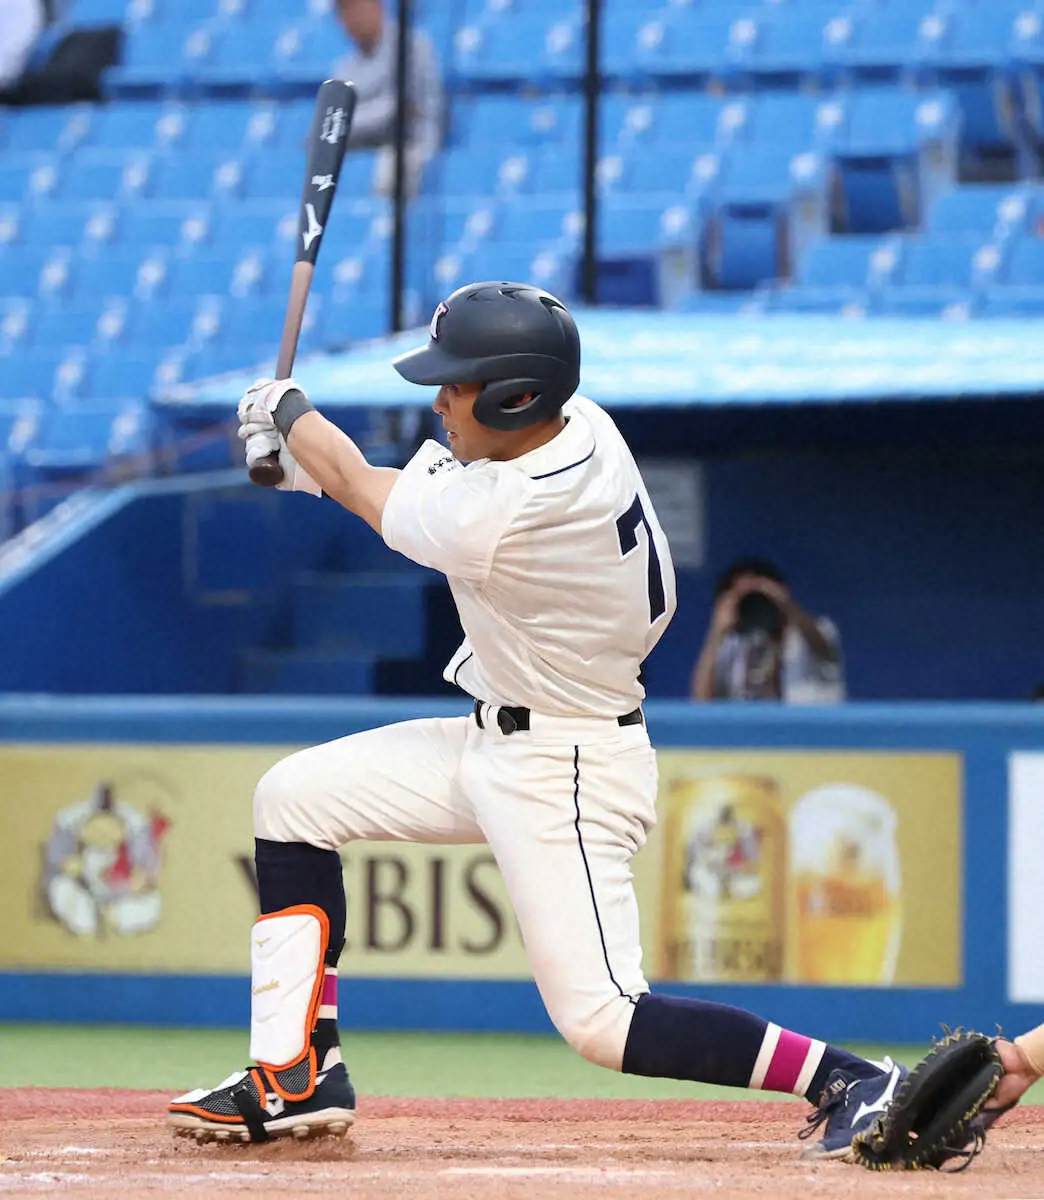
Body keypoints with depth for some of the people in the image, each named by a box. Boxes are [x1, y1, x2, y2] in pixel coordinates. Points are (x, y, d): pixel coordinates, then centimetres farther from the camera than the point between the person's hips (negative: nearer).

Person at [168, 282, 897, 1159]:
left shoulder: (501, 521, -31)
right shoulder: (582, 425, -6)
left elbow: (365, 494, -10)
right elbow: (444, 489, 15)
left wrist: (288, 412, 8)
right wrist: (310, 457, 4)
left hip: (566, 776, -10)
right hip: (495, 744, 10)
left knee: (603, 1023, -13)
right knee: (295, 797, 10)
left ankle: (849, 1081, -8)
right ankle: (298, 1077, 13)